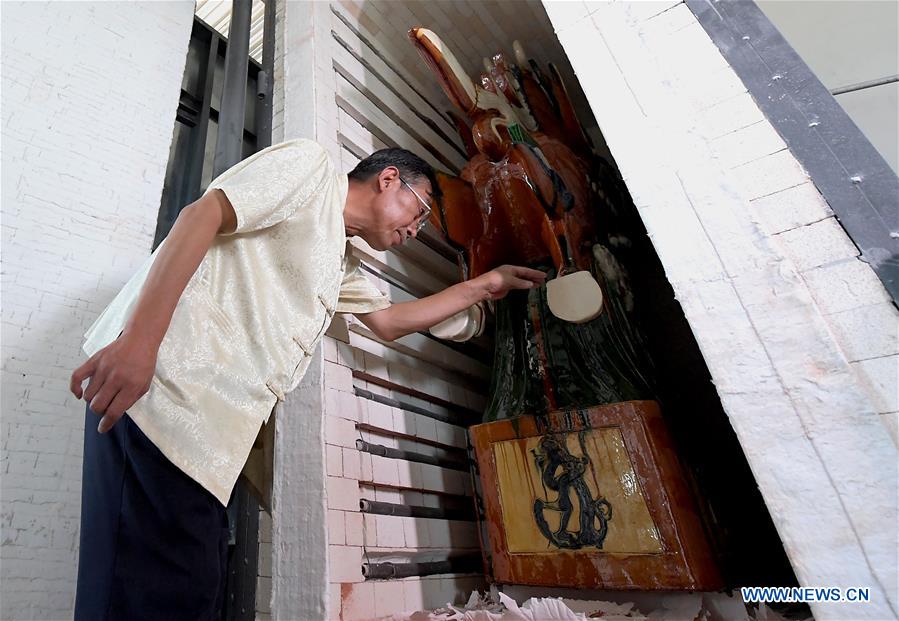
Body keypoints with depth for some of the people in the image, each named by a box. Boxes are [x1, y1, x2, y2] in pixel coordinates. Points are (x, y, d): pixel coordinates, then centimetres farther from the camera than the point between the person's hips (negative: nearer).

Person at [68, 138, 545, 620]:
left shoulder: (342, 264, 28)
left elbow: (389, 322, 33)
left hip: (209, 424, 9)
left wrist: (483, 286, 34)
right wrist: (138, 337, -24)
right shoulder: (309, 165, 2)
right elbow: (201, 216, -11)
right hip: (160, 383, -9)